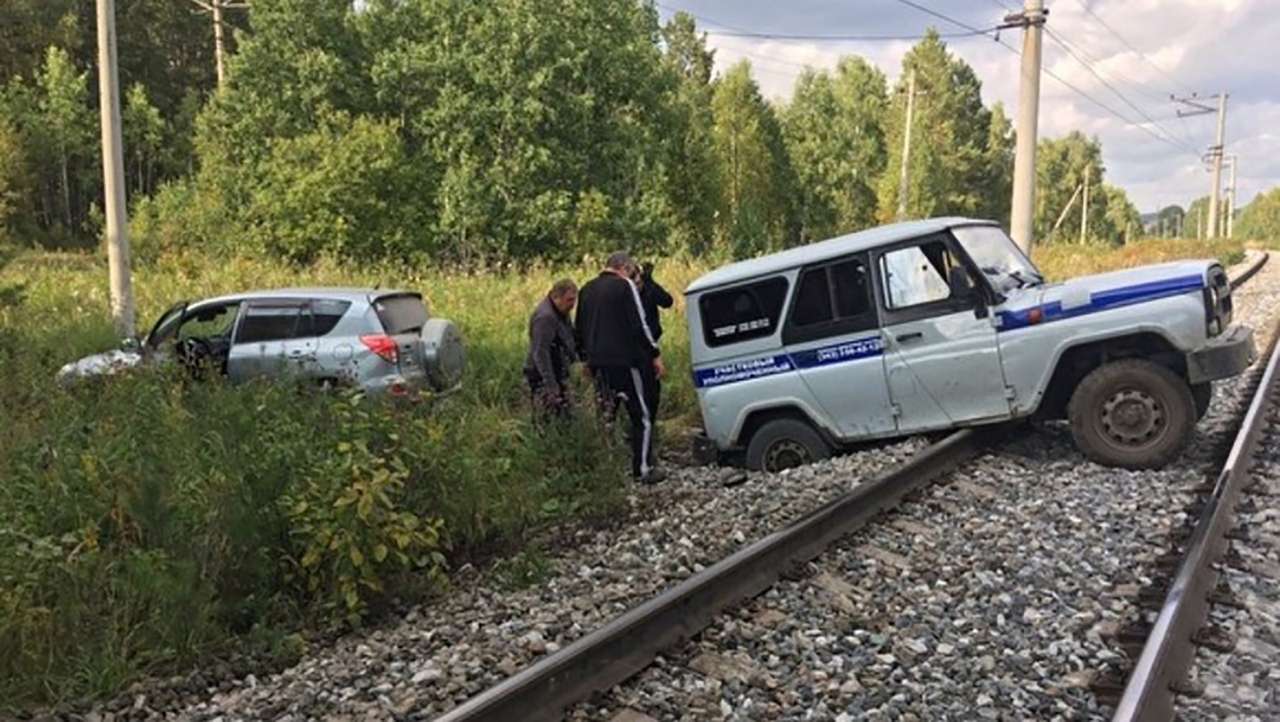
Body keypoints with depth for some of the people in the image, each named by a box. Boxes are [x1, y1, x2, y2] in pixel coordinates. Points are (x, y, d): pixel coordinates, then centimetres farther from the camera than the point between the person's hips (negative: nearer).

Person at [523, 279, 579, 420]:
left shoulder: (561, 312, 7)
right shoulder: (545, 317, -23)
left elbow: (569, 338, 25)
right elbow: (540, 353, -26)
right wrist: (550, 384, -28)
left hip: (558, 373, 10)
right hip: (543, 376, -10)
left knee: (564, 417, 14)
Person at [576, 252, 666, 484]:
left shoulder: (587, 289, 15)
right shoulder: (624, 286, -6)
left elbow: (579, 328, 22)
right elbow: (640, 324, -11)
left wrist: (587, 359, 30)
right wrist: (655, 354, -5)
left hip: (598, 362, 7)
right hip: (623, 361, -7)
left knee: (607, 414, 16)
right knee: (642, 416, 0)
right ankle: (642, 470, -2)